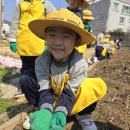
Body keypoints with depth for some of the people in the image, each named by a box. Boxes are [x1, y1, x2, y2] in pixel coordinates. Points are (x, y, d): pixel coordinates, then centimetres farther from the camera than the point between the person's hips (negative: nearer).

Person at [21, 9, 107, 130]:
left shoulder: (80, 64, -26)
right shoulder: (41, 61, -21)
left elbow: (69, 92, -24)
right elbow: (45, 89, -20)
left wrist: (61, 112, -40)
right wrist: (45, 110, -38)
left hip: (72, 98, -1)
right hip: (52, 96, 2)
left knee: (98, 85, -26)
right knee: (25, 80, -19)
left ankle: (82, 114, -5)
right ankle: (46, 111, -8)